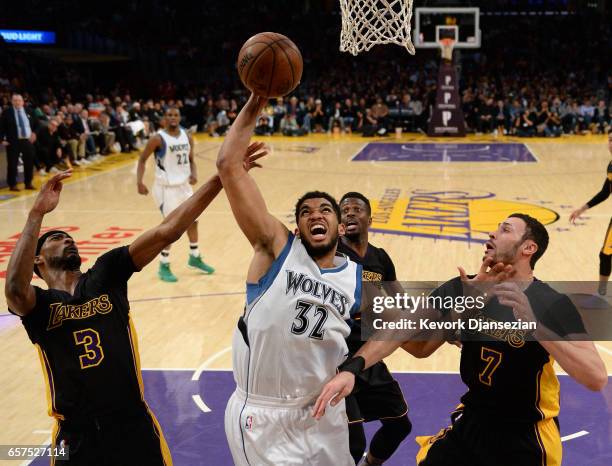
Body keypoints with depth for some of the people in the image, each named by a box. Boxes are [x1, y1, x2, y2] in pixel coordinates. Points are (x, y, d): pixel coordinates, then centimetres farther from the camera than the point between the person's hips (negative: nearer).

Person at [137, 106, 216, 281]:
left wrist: (194, 174, -8)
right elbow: (142, 159, -9)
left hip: (184, 185, 7)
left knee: (192, 220, 16)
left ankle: (195, 258, 36)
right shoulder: (158, 139, -14)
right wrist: (139, 182, -21)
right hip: (166, 187, -7)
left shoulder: (187, 137, 2)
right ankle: (164, 267, 6)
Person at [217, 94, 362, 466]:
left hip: (323, 413, 4)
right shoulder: (278, 246, -8)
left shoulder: (359, 280, 2)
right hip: (261, 416, -4)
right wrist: (257, 102, -15)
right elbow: (228, 164, -15)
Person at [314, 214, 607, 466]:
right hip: (472, 421, 4)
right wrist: (353, 368, -27)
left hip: (526, 436, -3)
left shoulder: (553, 305, -20)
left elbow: (597, 378, -28)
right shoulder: (462, 288, -7)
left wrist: (532, 322, -37)